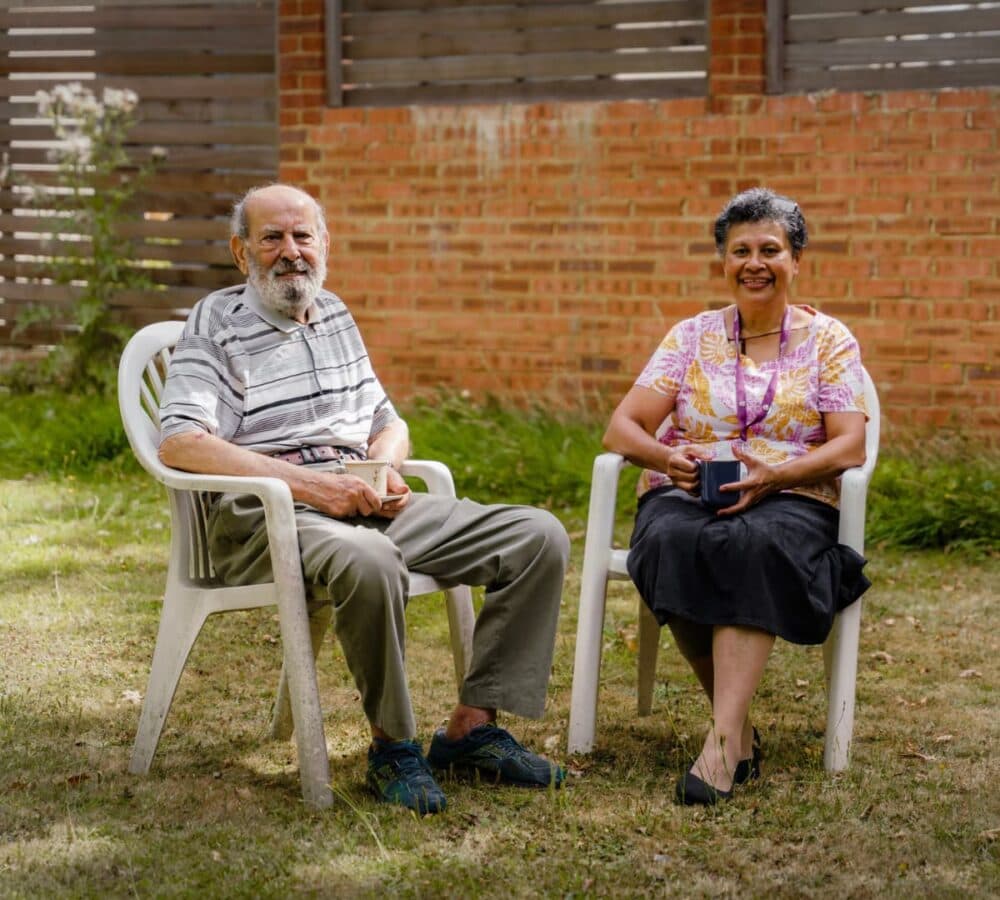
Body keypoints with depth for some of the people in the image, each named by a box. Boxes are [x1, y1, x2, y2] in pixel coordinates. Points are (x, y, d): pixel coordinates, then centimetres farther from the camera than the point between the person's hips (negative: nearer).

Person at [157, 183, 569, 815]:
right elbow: (179, 442, -13)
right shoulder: (217, 322, 1)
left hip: (367, 504, 7)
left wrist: (386, 467, 1)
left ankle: (473, 724, -8)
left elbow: (388, 422, 27)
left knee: (539, 537, -8)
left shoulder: (335, 315, 22)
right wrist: (309, 483, -19)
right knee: (368, 561, -41)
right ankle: (392, 745, -20)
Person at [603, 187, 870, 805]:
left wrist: (776, 474, -20)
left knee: (759, 545, -39)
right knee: (673, 542, -36)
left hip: (789, 500, -2)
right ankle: (741, 725, -26)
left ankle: (722, 739, -43)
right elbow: (622, 429, 7)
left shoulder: (828, 339, 11)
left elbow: (850, 447, -1)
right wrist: (666, 458, -16)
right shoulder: (691, 337, 16)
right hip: (687, 494, 2)